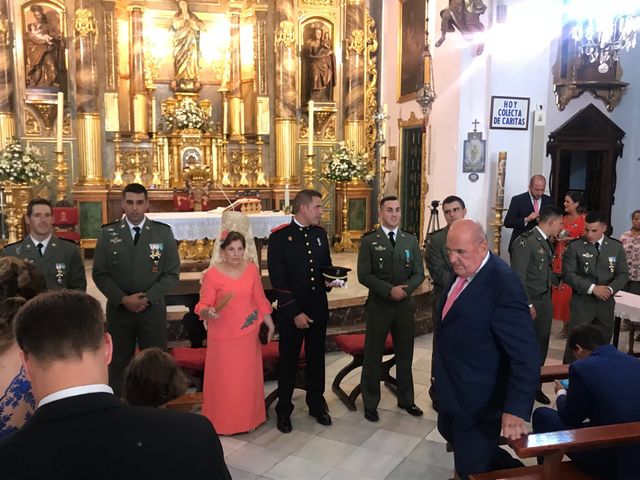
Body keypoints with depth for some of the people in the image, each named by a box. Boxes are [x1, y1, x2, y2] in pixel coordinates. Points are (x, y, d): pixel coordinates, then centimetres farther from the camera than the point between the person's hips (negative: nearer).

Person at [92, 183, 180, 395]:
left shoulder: (163, 232, 0)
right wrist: (123, 299, -11)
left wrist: (147, 297, -11)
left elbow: (172, 273, 0)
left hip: (153, 309, 0)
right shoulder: (107, 233, 1)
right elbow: (100, 274, 0)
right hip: (118, 309, 1)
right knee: (117, 364, 9)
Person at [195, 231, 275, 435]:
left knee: (248, 376, 12)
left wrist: (269, 322, 7)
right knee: (224, 378, 6)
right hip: (223, 334, -3)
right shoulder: (212, 274, -12)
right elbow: (203, 305, -11)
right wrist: (208, 311, -32)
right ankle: (223, 422, 23)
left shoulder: (252, 269, 0)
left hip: (248, 333, 3)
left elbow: (260, 299, 7)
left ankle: (248, 418, 29)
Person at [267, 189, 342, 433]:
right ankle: (284, 410, 27)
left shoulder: (320, 234, 5)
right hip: (291, 310, -5)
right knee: (288, 360, 10)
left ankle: (317, 404, 35)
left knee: (316, 357, 17)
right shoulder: (279, 237, -12)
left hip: (318, 307, 5)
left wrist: (330, 280, -8)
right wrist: (294, 312, -16)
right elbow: (277, 280, -15)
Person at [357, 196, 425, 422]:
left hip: (405, 306, 3)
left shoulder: (411, 240, 5)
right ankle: (370, 404, 21)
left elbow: (419, 273, 2)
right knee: (373, 356, 6)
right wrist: (389, 290, -21)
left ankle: (406, 399, 33)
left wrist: (406, 288, -17)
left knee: (405, 355, 15)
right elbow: (363, 275, -12)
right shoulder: (369, 241, -5)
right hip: (378, 306, -3)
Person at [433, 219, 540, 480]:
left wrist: (517, 409, -34)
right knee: (449, 431, 28)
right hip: (452, 389, 9)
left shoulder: (503, 285, -29)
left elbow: (526, 353, -30)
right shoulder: (463, 270, -2)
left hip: (478, 399, -9)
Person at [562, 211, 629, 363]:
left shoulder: (616, 247, 3)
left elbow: (623, 274, 3)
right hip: (582, 302, -4)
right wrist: (592, 288, -19)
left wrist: (610, 289, -15)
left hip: (606, 302, 4)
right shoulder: (574, 247, -7)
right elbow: (569, 274, -12)